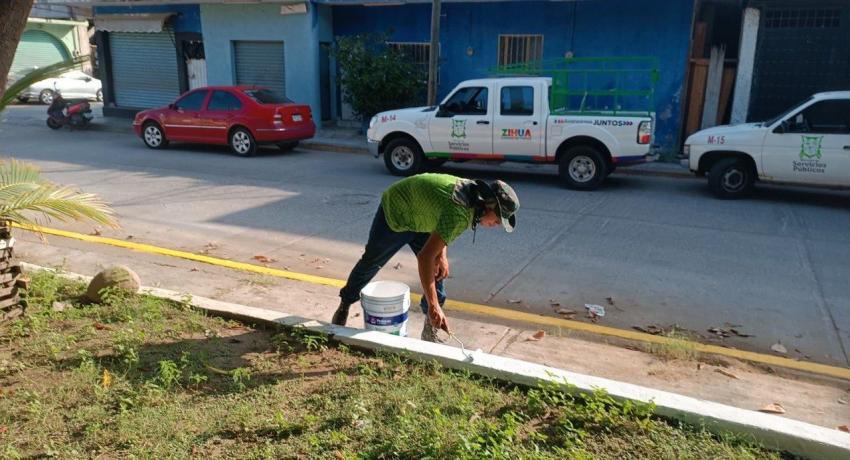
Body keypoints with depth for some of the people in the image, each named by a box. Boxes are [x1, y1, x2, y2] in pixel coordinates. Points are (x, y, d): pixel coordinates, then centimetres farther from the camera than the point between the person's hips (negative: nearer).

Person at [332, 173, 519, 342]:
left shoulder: (473, 191, -14)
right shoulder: (460, 214, -41)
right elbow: (425, 257, -45)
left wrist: (442, 254, -6)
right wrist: (433, 306, -44)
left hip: (420, 218, 8)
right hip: (395, 214, -7)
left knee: (438, 270, -1)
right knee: (371, 262, 12)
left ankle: (431, 332, 9)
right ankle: (344, 305, 38)